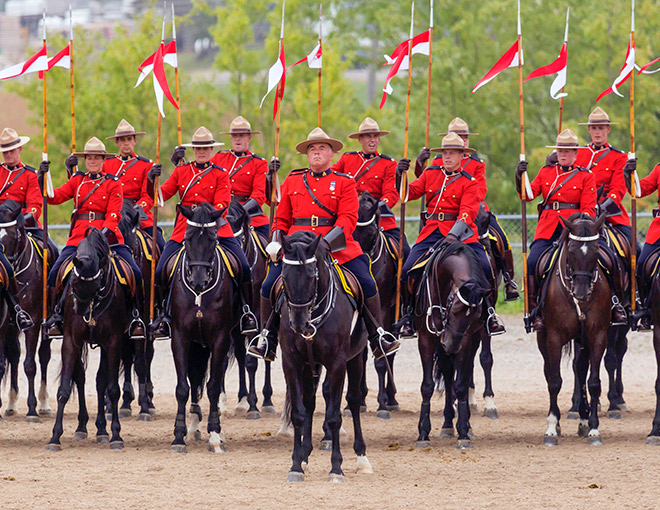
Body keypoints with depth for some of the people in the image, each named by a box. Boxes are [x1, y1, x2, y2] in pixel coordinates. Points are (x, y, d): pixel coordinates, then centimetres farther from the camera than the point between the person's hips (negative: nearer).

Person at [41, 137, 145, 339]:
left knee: (134, 273, -16)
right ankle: (57, 315, 3)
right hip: (79, 236, 2)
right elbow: (55, 197, 6)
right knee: (56, 272, -13)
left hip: (108, 236, -2)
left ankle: (135, 315, 0)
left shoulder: (113, 183, 6)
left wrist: (106, 231, -21)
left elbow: (114, 213, -4)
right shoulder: (77, 180, 15)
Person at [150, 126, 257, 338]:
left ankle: (246, 311, 1)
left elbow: (222, 203, -4)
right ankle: (164, 314, 7)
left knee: (244, 267, -16)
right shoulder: (181, 171, 12)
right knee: (161, 270, -11)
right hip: (184, 227, 1)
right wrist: (151, 181, -15)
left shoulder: (220, 174, 7)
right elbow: (161, 195, 5)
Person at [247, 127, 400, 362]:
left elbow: (348, 218, -4)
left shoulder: (344, 183, 6)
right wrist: (276, 242, -1)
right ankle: (267, 338, 4)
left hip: (337, 246, -2)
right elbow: (282, 218, 18)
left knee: (366, 283, -14)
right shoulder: (292, 181, 15)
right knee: (269, 286, -12)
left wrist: (327, 242, -20)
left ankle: (378, 337, 0)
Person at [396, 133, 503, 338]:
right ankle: (409, 316, 6)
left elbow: (467, 212, -12)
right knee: (408, 271, -14)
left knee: (484, 268, -21)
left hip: (460, 232, -3)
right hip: (432, 232, 3)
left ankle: (489, 313, -2)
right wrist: (401, 175, -10)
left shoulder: (469, 182, 1)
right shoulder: (431, 174, 14)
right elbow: (409, 192, 10)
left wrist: (454, 235, -28)